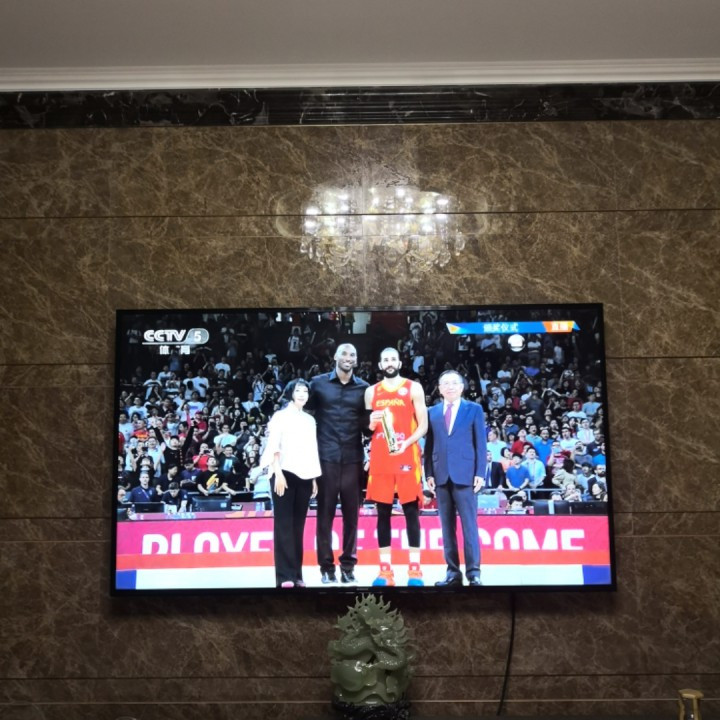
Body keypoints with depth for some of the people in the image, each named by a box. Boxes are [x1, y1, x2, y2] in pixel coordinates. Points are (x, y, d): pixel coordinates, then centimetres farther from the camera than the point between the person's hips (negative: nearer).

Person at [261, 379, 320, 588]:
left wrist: (314, 478, 14)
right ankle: (285, 576, -7)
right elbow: (273, 446, -3)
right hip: (285, 473, -4)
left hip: (304, 476, 4)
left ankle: (297, 574, 6)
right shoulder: (281, 416, 3)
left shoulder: (310, 420, 17)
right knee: (284, 525, -6)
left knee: (298, 526, 3)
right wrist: (278, 473, -12)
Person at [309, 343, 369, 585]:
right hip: (326, 457, -1)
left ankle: (348, 565, 14)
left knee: (351, 513, 5)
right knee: (325, 512, 2)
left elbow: (367, 422, 9)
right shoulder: (318, 383, 5)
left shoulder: (363, 387, 8)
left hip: (353, 458, 1)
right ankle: (326, 566, 10)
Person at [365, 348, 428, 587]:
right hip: (380, 458, 3)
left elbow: (423, 425, 1)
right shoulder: (371, 391, 13)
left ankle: (415, 568, 3)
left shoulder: (414, 388, 4)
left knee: (411, 511, -2)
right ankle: (385, 569, 10)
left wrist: (406, 443, -16)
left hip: (407, 456, -3)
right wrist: (371, 422, -5)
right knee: (383, 513, 4)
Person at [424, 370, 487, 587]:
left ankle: (473, 573, 1)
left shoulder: (474, 409, 7)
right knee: (447, 527, 5)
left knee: (469, 525, -3)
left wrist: (480, 473, -6)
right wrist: (429, 473, 1)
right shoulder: (432, 412, 13)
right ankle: (453, 572, 10)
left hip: (465, 474, -3)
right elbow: (429, 445, 10)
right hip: (441, 476, 3)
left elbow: (480, 443, 2)